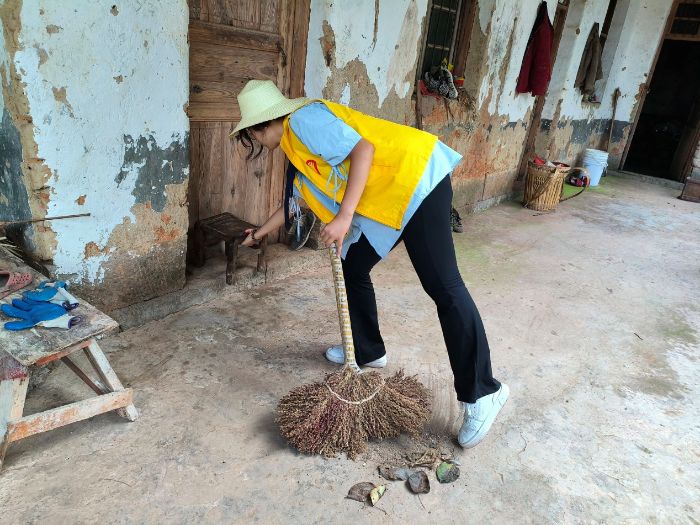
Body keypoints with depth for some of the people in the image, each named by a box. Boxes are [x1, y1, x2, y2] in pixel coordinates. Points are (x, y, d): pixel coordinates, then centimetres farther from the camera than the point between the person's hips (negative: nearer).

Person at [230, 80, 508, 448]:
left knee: (443, 287, -13)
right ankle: (368, 351, 30)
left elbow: (363, 148, -20)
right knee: (352, 268, 14)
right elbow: (294, 203, 37)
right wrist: (259, 234, 48)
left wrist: (344, 216, -23)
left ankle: (482, 394, -6)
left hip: (416, 177, -10)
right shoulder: (295, 148, 23)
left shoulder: (304, 119, -7)